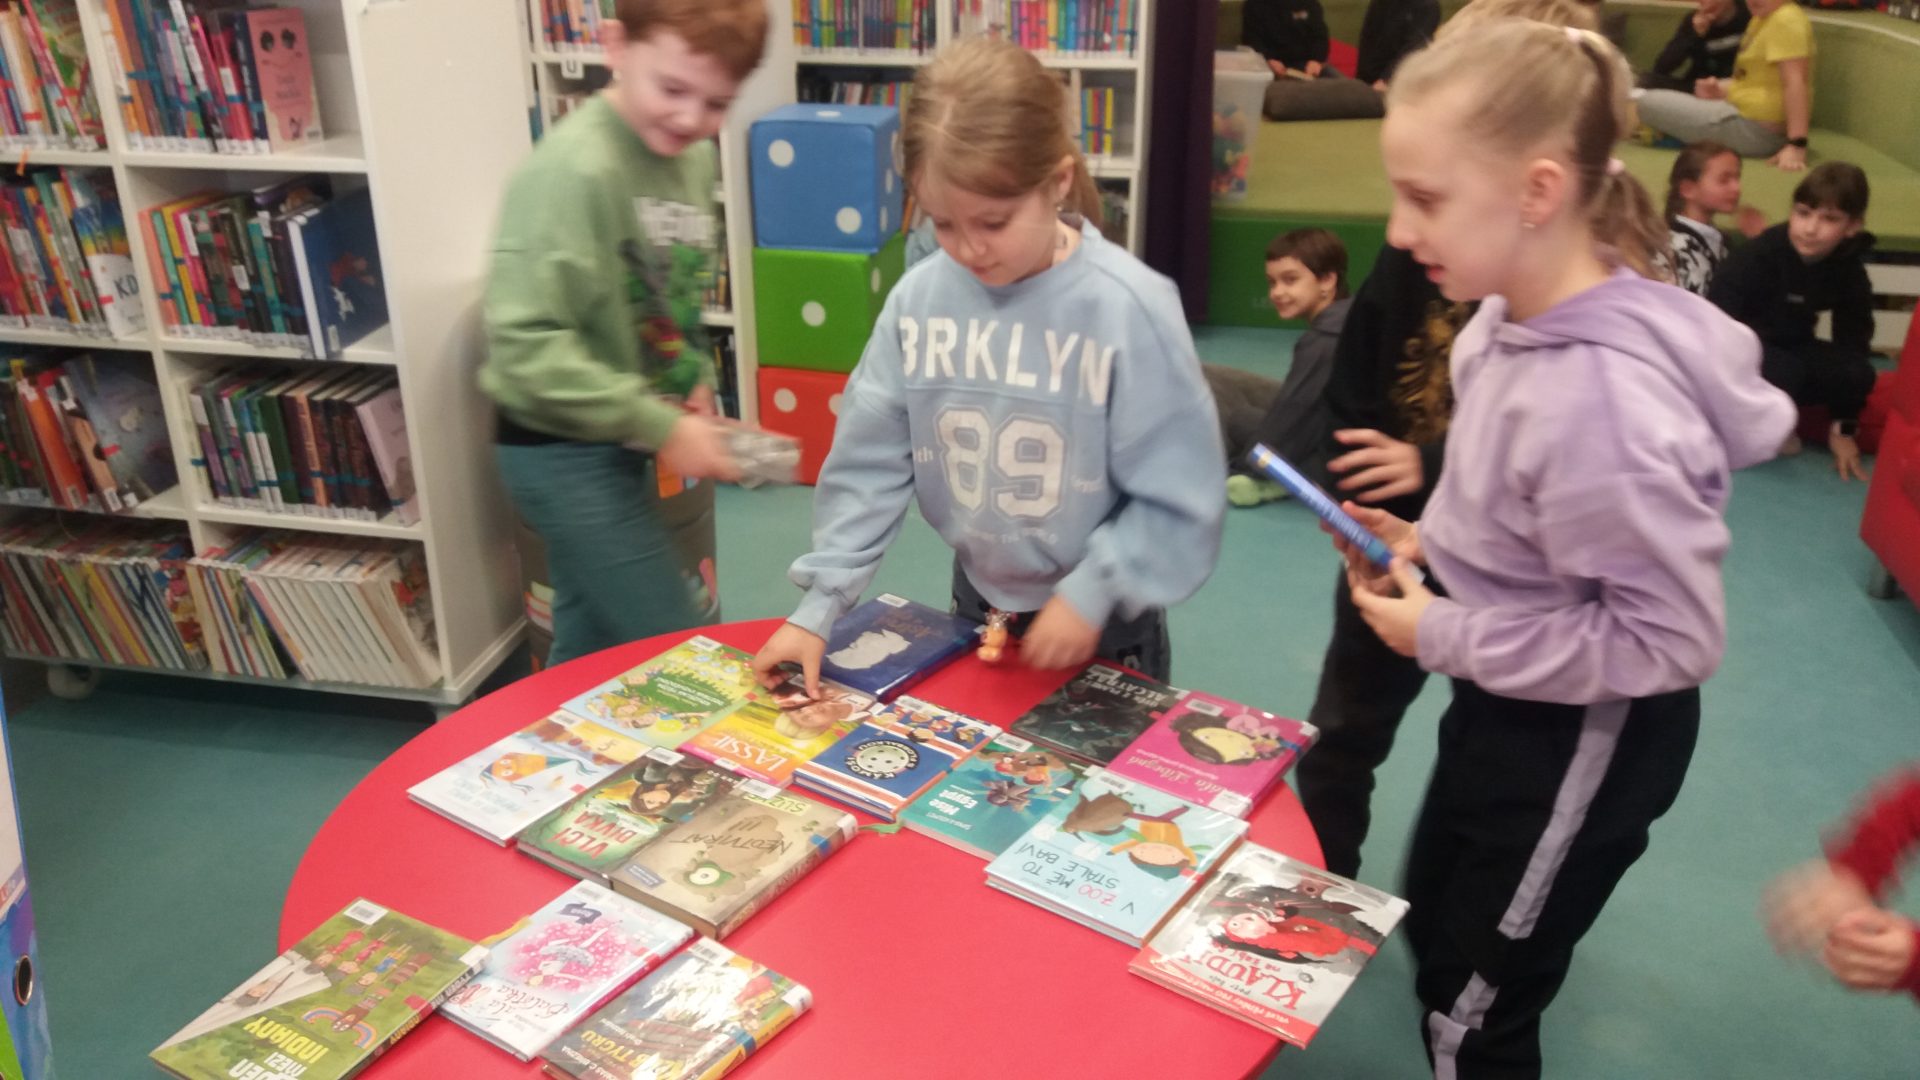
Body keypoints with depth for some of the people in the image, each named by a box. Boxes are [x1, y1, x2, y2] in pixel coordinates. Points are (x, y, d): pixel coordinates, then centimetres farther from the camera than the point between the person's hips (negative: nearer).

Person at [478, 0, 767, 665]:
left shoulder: (692, 160, 3)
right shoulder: (572, 169, -23)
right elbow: (524, 344, -27)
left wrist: (696, 382, 0)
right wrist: (659, 426, -24)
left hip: (616, 446, 8)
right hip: (564, 451, -8)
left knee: (593, 652, 20)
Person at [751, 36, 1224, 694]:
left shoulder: (1129, 308, -22)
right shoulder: (919, 298, -10)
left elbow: (1179, 500, -16)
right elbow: (868, 464, -5)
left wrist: (1092, 593, -18)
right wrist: (818, 607, -9)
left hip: (1103, 626, -3)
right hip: (976, 605, 4)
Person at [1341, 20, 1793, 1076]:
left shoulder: (1598, 397, -35)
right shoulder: (1519, 316, -9)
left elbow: (1670, 639, -28)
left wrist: (1441, 636, -22)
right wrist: (1432, 540, -5)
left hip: (1587, 736, -8)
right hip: (1509, 701, 9)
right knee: (1432, 928, 31)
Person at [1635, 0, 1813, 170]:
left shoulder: (1786, 20, -19)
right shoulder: (1762, 18, 12)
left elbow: (1795, 82, -28)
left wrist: (1797, 144, -35)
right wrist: (1721, 89, 3)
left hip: (1755, 129, -11)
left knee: (1646, 103, -12)